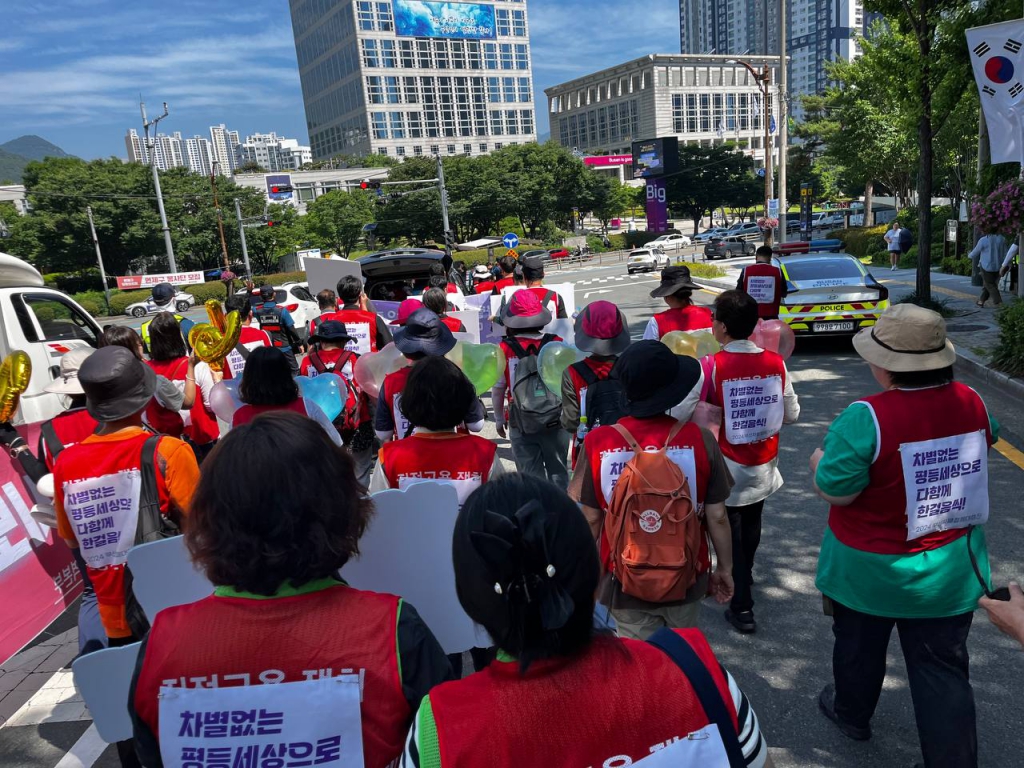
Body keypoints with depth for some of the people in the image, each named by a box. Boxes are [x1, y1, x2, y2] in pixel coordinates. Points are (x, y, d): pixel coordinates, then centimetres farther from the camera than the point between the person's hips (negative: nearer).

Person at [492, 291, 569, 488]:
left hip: (521, 426, -1)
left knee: (530, 474, 10)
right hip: (555, 421, 1)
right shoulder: (557, 344, -9)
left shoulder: (505, 350, -12)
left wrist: (499, 419, 12)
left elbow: (498, 389, -3)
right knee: (558, 472, 17)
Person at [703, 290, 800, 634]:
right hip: (763, 466, 5)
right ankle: (744, 576, 50)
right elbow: (792, 414, 1)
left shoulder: (711, 366, -20)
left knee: (730, 533, 10)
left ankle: (742, 606, 14)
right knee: (751, 526, 26)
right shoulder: (776, 363, -8)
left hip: (727, 468, -5)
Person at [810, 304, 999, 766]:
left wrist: (819, 457, -4)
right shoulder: (972, 403, -10)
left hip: (871, 572, -3)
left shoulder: (867, 418, -29)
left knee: (859, 648, 23)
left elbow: (832, 490, -23)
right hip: (951, 572, 4)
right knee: (944, 670, 15)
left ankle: (851, 714, 48)